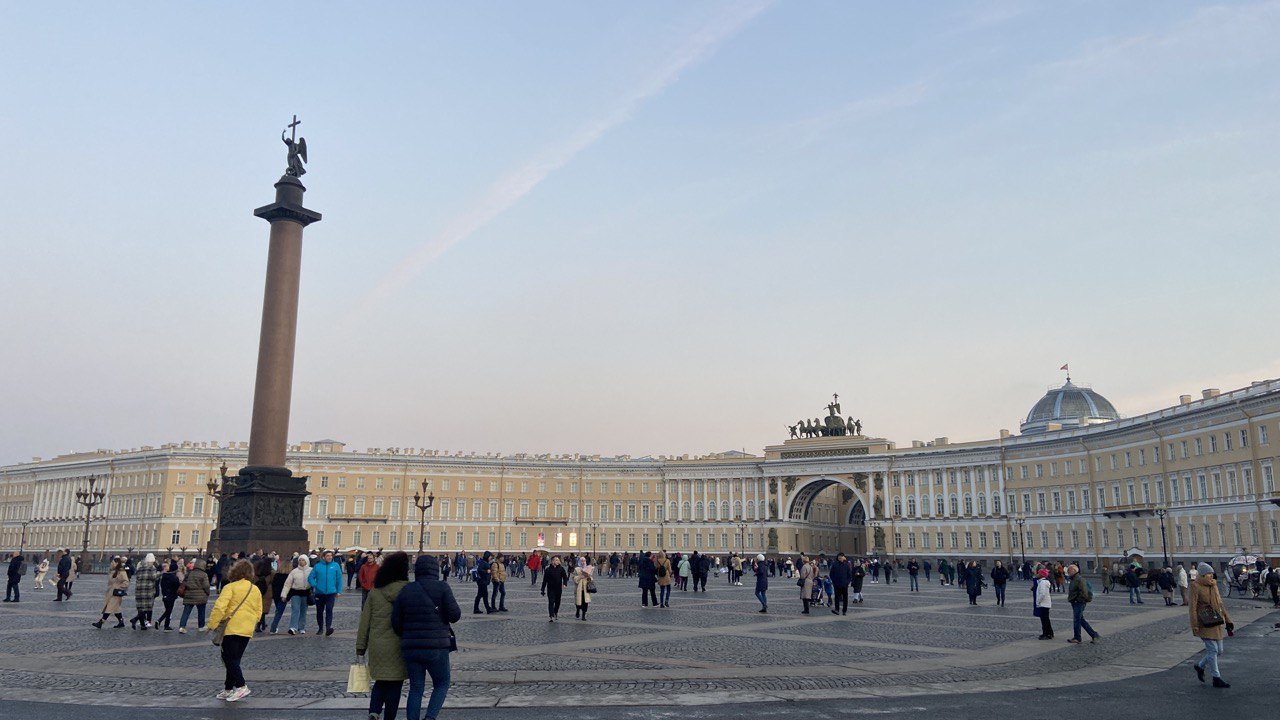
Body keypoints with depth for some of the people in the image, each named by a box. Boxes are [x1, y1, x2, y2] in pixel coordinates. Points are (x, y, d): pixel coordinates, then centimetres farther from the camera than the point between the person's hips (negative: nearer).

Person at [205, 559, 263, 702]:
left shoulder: (230, 587, -5)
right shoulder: (256, 590, 13)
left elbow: (220, 607, -17)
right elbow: (259, 613, 13)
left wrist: (211, 624, -10)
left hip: (232, 628, -6)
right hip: (248, 630, 6)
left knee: (229, 658, -1)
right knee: (234, 659, 16)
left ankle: (241, 687, -12)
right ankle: (228, 689, 20)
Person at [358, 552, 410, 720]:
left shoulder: (374, 591, 2)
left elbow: (365, 621, 4)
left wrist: (361, 646, 11)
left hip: (377, 645, 3)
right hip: (398, 646, -3)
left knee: (381, 681, 19)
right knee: (395, 684, 8)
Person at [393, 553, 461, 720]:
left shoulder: (405, 590, 4)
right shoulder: (442, 588, -7)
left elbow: (395, 622, 4)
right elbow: (454, 615, -12)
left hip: (411, 649, 3)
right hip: (436, 648, -3)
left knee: (415, 689, 14)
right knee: (442, 684, 15)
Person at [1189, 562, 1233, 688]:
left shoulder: (1214, 586, 10)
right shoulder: (1196, 587, -11)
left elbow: (1220, 604, 18)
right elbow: (1192, 607, -13)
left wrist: (1227, 620, 15)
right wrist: (1194, 626, -17)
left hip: (1216, 623, 7)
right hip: (1205, 624, -7)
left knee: (1219, 650, 10)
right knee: (1212, 650, -7)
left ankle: (1200, 666, 30)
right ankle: (1216, 678, 3)